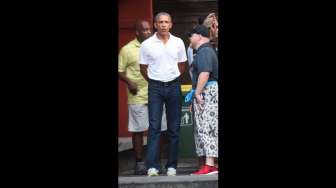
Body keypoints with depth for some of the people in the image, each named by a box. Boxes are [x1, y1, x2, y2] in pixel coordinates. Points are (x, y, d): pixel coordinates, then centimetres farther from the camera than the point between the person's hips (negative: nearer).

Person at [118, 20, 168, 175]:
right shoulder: (127, 49, -1)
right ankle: (139, 163, 9)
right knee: (138, 130, 1)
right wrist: (129, 82, -17)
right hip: (138, 97, -4)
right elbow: (120, 71, 0)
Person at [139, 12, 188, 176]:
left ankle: (172, 166, 10)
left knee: (174, 128, 4)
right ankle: (152, 166, -10)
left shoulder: (178, 43, 3)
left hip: (174, 87, 2)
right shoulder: (147, 45, -3)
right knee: (154, 126, -8)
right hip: (155, 87, -2)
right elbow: (143, 68, 7)